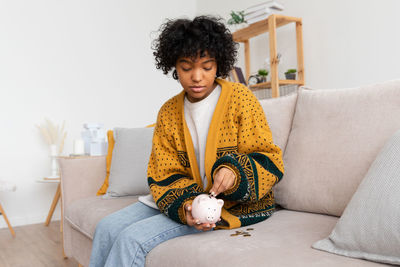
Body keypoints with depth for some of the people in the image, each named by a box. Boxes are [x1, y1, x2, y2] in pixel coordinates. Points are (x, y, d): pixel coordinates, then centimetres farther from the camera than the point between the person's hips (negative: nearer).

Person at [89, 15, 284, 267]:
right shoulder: (168, 112, 4)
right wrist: (184, 204, -21)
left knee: (132, 238, -21)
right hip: (181, 200, 5)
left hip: (233, 204, -5)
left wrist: (235, 171, -30)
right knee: (107, 228, -9)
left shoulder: (240, 98, -8)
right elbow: (165, 175, 0)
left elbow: (269, 160, -8)